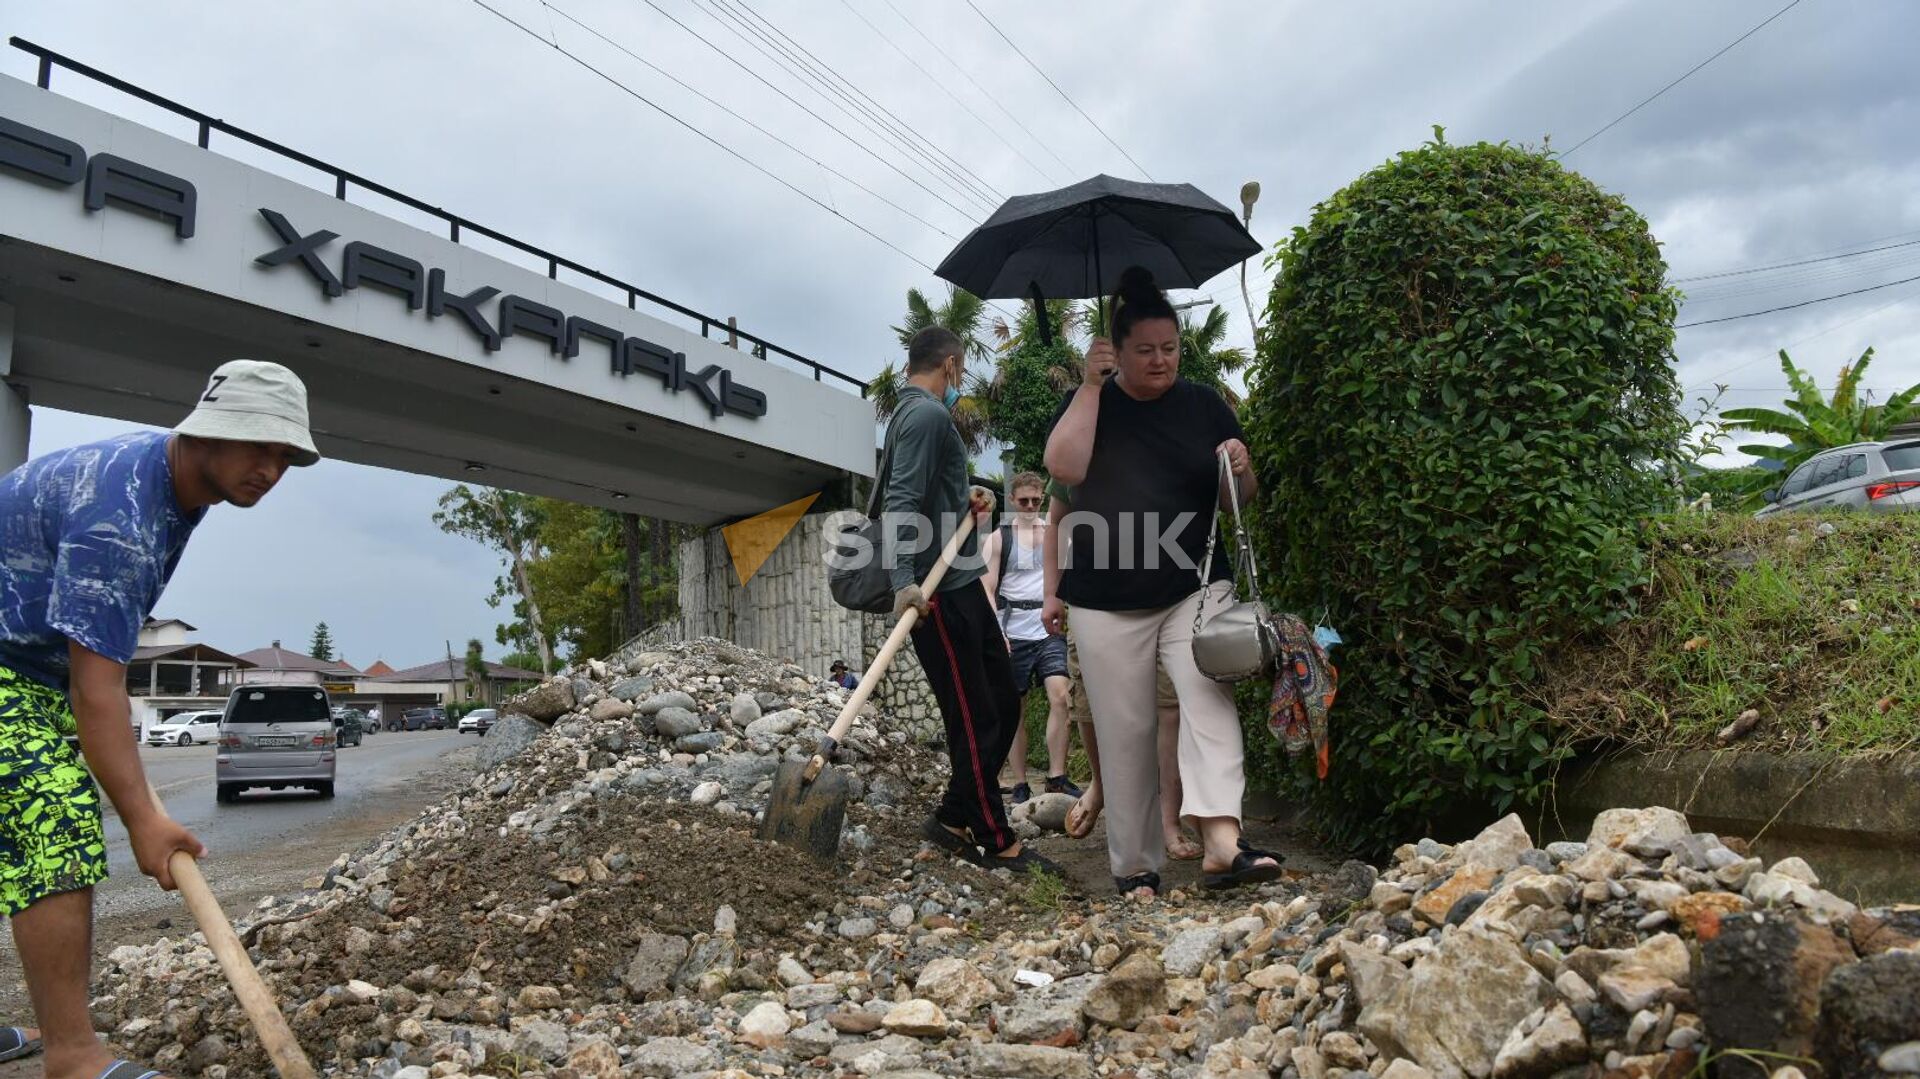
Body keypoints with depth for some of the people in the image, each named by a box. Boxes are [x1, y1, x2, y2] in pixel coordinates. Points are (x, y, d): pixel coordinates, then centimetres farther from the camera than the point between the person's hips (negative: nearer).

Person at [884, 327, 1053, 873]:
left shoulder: (918, 413, 19)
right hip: (938, 592, -10)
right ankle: (996, 841, 6)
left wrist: (966, 499, 12)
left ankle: (955, 821, 21)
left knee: (1002, 706, 14)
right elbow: (901, 503, -24)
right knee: (975, 719, -3)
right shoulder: (927, 414, -12)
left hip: (961, 584, 10)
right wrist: (904, 582, -32)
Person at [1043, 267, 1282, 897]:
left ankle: (1221, 844, -29)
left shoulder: (1204, 407, 8)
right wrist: (1090, 385, -12)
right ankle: (1135, 868, 13)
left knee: (1209, 698, -22)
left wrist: (1240, 469, -12)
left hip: (1193, 590, 1)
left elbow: (1242, 499, 10)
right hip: (1105, 602, 0)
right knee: (1125, 734, 3)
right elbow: (1064, 467, -12)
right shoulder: (1090, 404, 6)